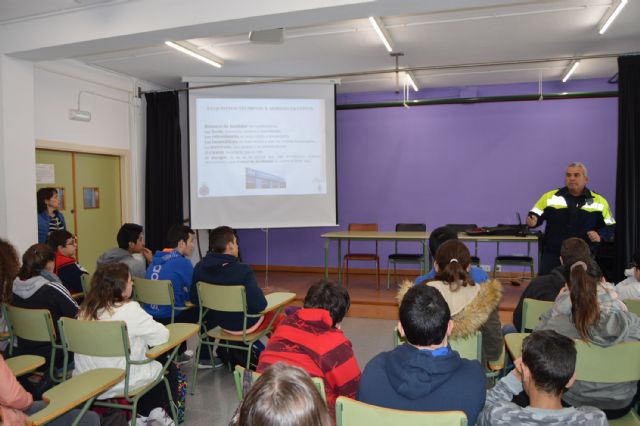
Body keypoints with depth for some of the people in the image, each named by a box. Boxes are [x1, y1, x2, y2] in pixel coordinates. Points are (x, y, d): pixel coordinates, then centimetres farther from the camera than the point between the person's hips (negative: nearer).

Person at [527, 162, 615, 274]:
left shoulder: (599, 201, 4)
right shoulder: (550, 197, 1)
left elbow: (610, 227, 9)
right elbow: (535, 216, 4)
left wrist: (600, 236, -11)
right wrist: (532, 221, -20)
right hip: (552, 256, -1)